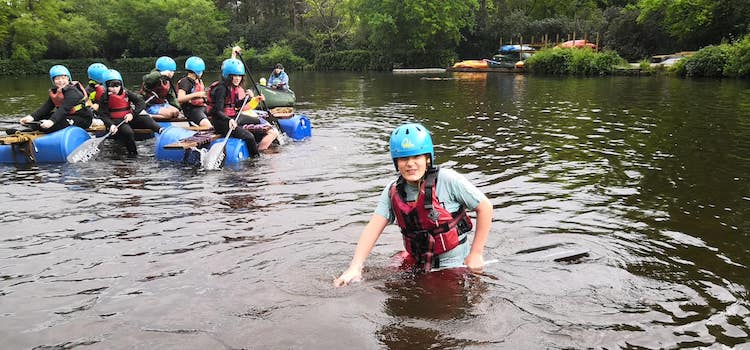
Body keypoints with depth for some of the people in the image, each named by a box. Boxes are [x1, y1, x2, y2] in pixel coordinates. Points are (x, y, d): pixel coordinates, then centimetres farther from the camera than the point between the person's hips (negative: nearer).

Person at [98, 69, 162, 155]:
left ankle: (160, 130, -46)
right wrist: (111, 125, -21)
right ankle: (133, 153, -23)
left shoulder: (126, 93, 6)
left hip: (129, 118, 4)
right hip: (116, 121, -3)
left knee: (146, 118, -23)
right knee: (128, 132, -33)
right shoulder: (105, 98, -1)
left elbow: (141, 103, 0)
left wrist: (133, 114, -12)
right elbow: (103, 115, -3)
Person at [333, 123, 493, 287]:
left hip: (453, 266, -5)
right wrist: (355, 267, -23)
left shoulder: (447, 180, -17)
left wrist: (476, 254, -8)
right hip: (417, 264, 5)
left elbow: (485, 207, -11)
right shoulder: (393, 192, -4)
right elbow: (373, 229, -10)